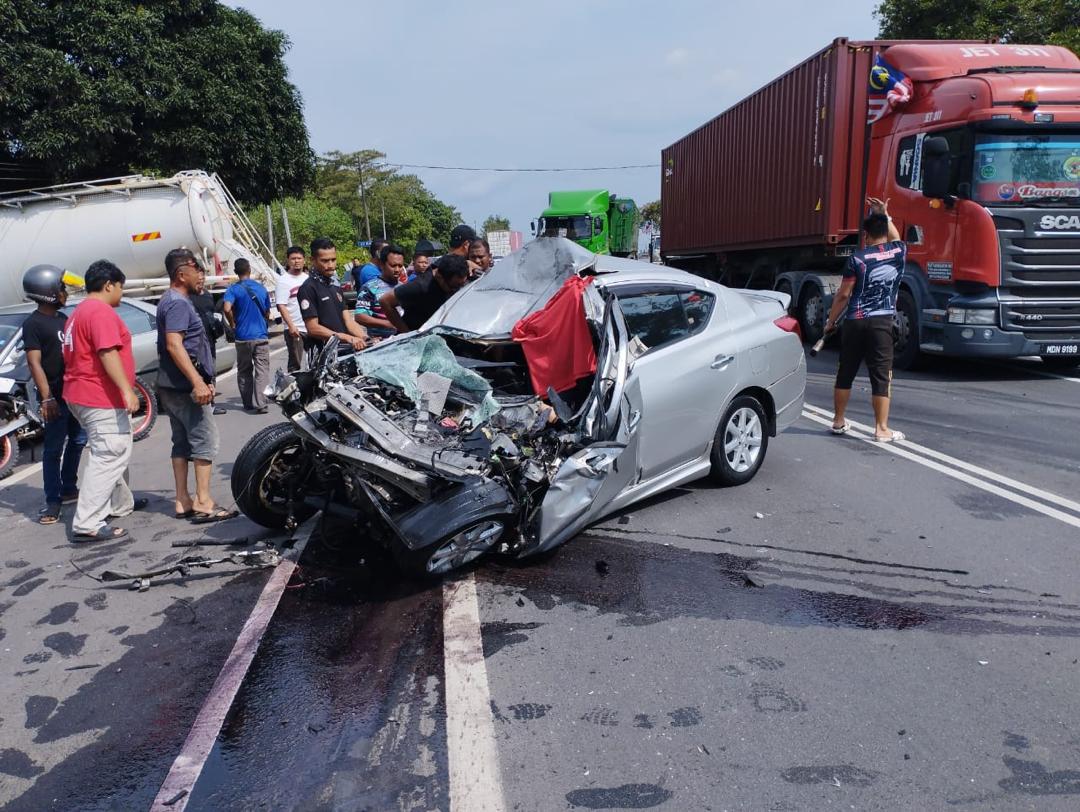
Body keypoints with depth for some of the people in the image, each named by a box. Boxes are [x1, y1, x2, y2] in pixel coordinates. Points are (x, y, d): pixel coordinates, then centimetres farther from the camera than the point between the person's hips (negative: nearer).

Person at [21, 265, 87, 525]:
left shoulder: (63, 318, 14)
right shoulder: (33, 323, -9)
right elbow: (34, 363, -15)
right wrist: (46, 398, -21)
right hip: (55, 396, -8)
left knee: (77, 441, 15)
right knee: (54, 449, -3)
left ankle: (68, 489, 28)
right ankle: (52, 501, 2)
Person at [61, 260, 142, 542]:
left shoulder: (79, 312, 20)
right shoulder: (101, 311, -14)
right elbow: (107, 353, -25)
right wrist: (127, 390, -29)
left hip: (83, 395, 11)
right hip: (102, 398, -11)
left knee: (113, 453, 22)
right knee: (109, 458, -11)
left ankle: (121, 503, 34)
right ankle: (87, 525, -14)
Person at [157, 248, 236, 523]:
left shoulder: (171, 301, 19)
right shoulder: (178, 303, -14)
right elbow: (174, 345, -25)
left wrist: (202, 381, 29)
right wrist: (198, 382, -30)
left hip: (172, 386, 10)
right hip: (186, 386, -10)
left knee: (182, 443, 11)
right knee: (205, 440, -8)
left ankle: (183, 501, 15)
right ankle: (203, 503, -7)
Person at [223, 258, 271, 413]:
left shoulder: (234, 289, -5)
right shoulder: (261, 288, 5)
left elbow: (227, 309, -22)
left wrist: (232, 324, -5)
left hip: (243, 337, -1)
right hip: (261, 336, 1)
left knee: (244, 371, 13)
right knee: (262, 371, -1)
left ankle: (248, 403, 19)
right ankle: (260, 404, -12)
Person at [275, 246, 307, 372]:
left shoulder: (307, 278, 14)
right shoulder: (283, 280, -6)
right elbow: (281, 306, -13)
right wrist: (291, 326, -23)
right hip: (295, 329, -6)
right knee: (295, 364, -4)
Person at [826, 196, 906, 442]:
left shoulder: (857, 259, -5)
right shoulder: (898, 253, 4)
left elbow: (843, 295, -5)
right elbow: (895, 239, 31)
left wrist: (830, 321, 5)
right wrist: (885, 215, 33)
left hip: (855, 321, 0)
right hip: (882, 322, 1)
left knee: (845, 374, 11)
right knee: (881, 376, 2)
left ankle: (839, 422, 22)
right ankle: (881, 429, 3)